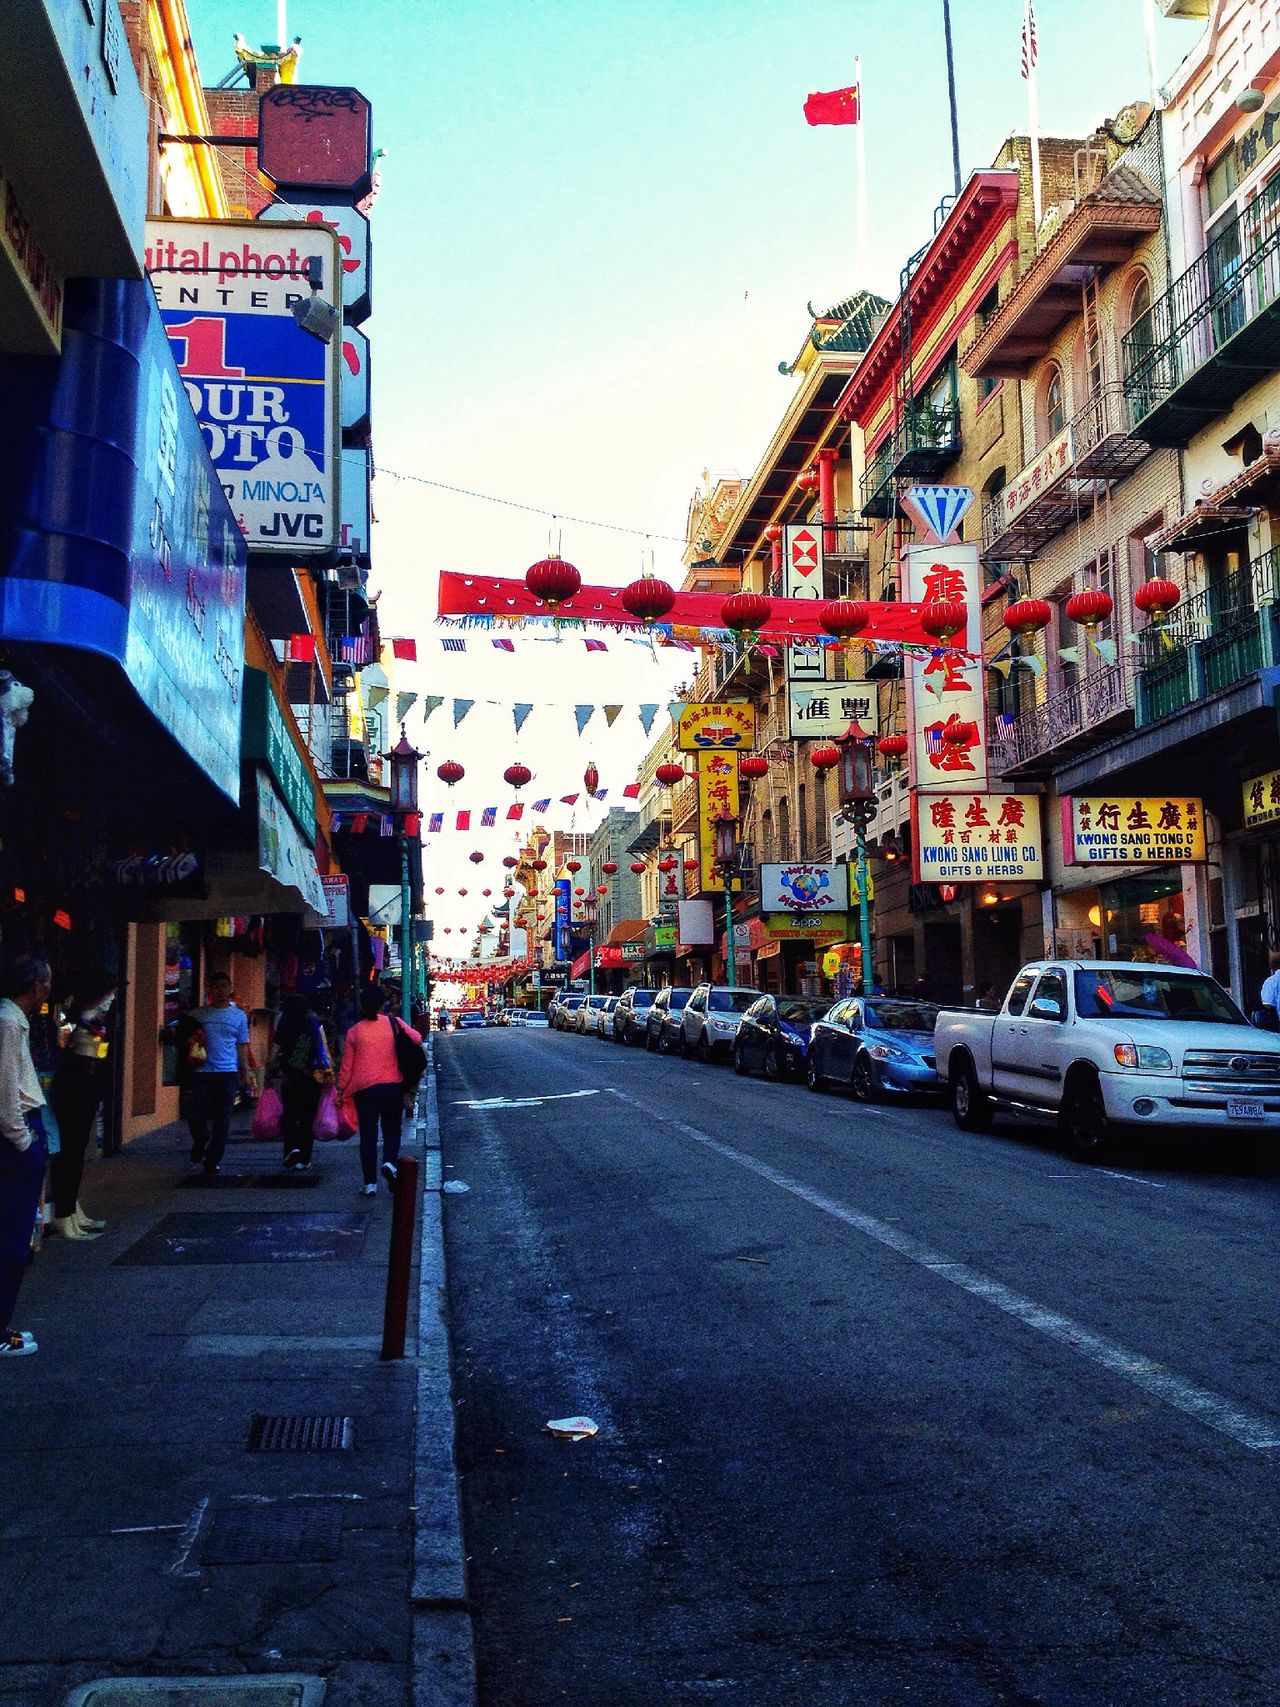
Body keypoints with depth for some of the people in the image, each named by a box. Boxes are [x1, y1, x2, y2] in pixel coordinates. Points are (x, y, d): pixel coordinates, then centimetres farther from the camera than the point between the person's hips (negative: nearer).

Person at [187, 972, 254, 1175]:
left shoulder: (239, 1016, 11)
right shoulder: (198, 1014, 7)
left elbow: (242, 1047, 13)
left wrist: (246, 1074, 6)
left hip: (228, 1074, 1)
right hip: (202, 1072, -1)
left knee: (222, 1121, 1)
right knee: (198, 1118, -4)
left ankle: (213, 1160, 11)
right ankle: (199, 1147, 25)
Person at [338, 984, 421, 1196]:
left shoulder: (354, 1031, 0)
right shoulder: (394, 1023, -3)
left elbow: (346, 1065, 3)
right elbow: (417, 1038, -6)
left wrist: (342, 1090, 14)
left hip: (364, 1089, 0)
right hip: (393, 1086, 0)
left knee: (368, 1135, 7)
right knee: (392, 1129, 16)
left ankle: (370, 1182, 5)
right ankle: (390, 1162, -11)